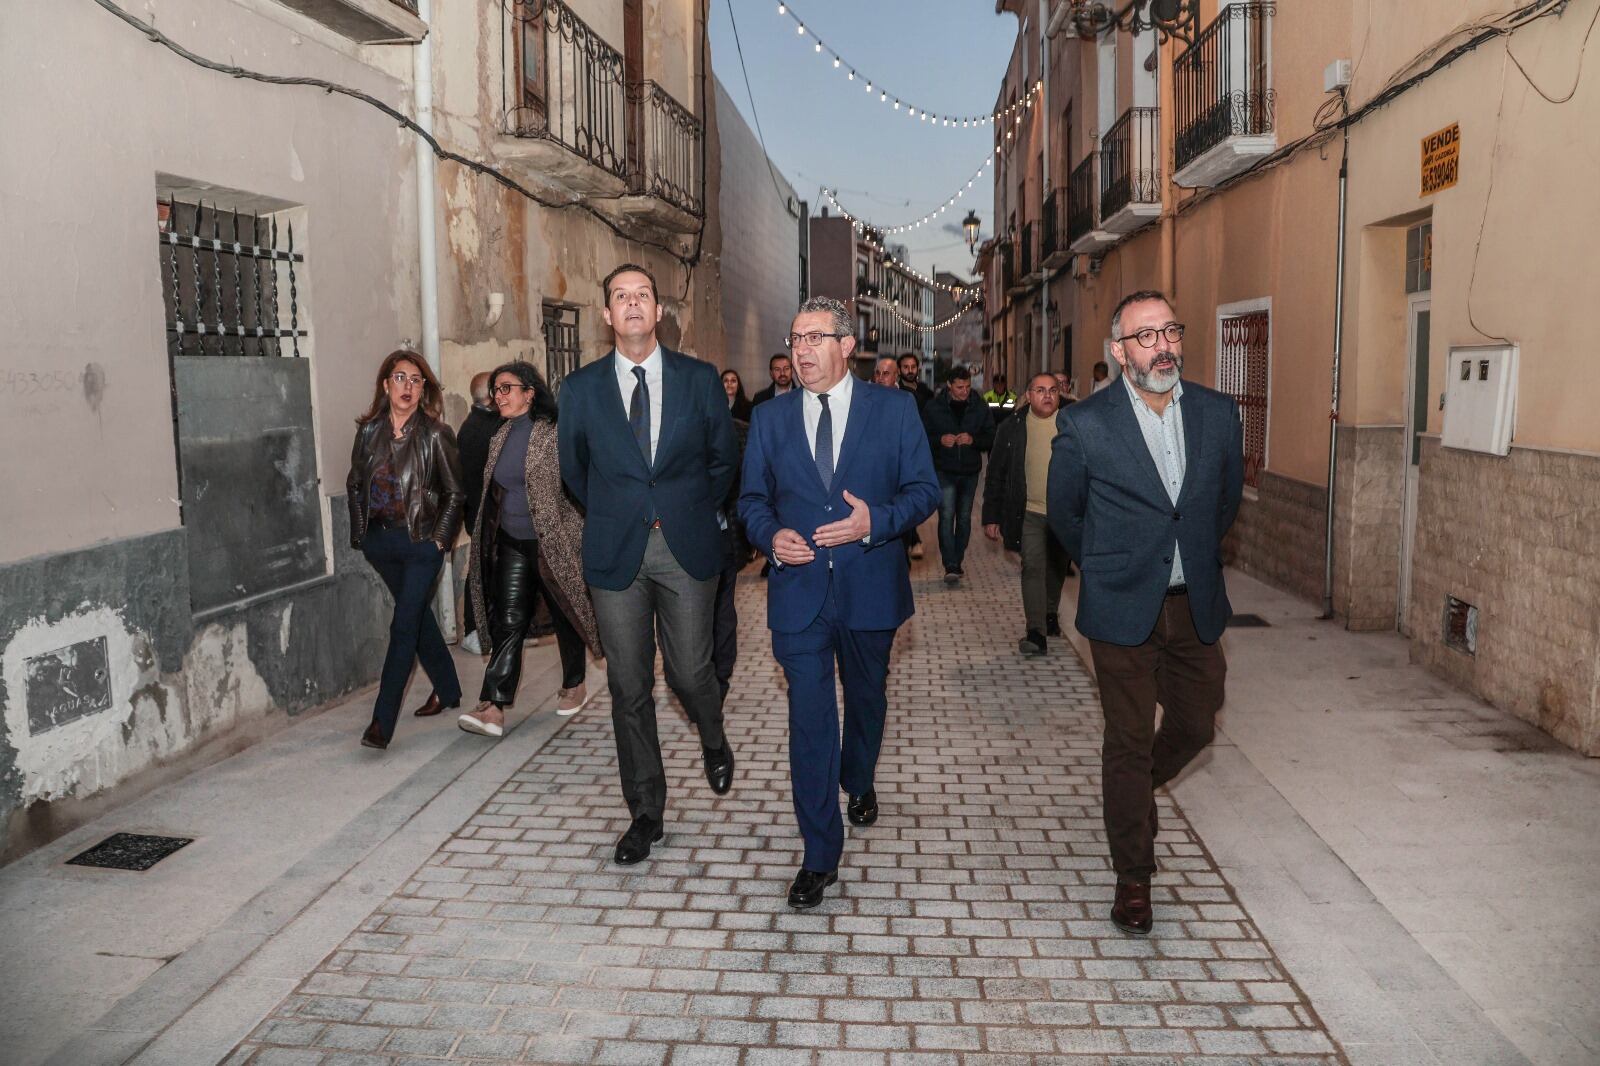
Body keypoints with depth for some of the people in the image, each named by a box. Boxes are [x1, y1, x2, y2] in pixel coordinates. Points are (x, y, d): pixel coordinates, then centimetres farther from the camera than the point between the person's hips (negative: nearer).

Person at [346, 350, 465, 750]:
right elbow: (355, 485, 14)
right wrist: (360, 532, 7)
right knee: (418, 617, 17)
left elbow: (455, 491, -3)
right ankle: (448, 690, 34)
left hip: (420, 541, -5)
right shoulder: (369, 430, 5)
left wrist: (440, 537, -7)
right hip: (380, 541, 5)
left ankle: (382, 722, -6)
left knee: (404, 627, -8)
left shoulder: (435, 434, -6)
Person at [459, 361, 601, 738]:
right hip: (512, 544, 5)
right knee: (507, 622, -3)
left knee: (564, 614, 9)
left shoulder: (553, 433, -10)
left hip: (553, 542, -5)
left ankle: (574, 685, 30)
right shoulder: (501, 437, 10)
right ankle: (493, 708, -8)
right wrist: (488, 539, 19)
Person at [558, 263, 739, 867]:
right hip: (616, 553, 1)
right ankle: (645, 814, 18)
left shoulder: (700, 379, 2)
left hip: (687, 548, -1)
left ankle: (713, 741, 37)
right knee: (629, 687, 5)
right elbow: (573, 470, 14)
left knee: (690, 673, 0)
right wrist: (613, 517, 13)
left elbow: (724, 457, 12)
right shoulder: (580, 388, 3)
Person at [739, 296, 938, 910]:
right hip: (799, 589, 0)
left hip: (870, 587, 0)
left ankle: (859, 783, 51)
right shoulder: (770, 419, 4)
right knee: (809, 716, -5)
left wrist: (876, 521, -20)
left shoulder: (894, 410, -2)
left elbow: (924, 489, -2)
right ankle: (820, 856, 3)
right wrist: (771, 535, -13)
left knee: (866, 699, 20)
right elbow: (752, 498, 9)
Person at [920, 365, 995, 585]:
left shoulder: (980, 408, 4)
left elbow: (991, 438, 5)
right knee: (947, 516, -14)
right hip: (944, 471, -3)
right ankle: (951, 567, -16)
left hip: (970, 471, 3)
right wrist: (940, 440, -17)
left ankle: (956, 564, 23)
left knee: (964, 518, 10)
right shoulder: (933, 407, -1)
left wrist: (973, 440, -14)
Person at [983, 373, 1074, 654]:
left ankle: (1049, 614, 39)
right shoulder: (1012, 427, -3)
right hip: (1030, 512, -2)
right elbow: (995, 475, 1)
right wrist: (991, 517, -2)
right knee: (1033, 567, -12)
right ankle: (1036, 632, -13)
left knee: (1057, 568, 16)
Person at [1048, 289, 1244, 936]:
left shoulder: (1217, 413, 1)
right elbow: (1063, 511, 4)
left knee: (1196, 725, 14)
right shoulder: (1086, 424, -11)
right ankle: (1133, 877, 19)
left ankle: (1134, 793, 46)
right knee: (1129, 741, 4)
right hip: (1124, 612, -4)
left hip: (1196, 608, 4)